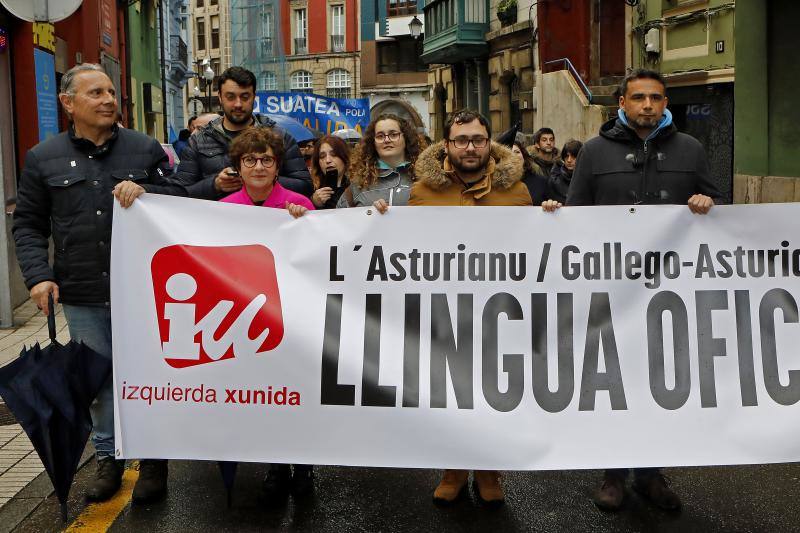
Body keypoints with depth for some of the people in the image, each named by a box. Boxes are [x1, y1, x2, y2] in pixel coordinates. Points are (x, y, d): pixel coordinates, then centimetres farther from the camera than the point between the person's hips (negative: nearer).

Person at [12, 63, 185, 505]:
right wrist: (38, 275, -5)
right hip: (82, 296, 1)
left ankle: (153, 458, 24)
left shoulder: (146, 149, 4)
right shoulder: (43, 158, 6)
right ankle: (108, 456, 29)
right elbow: (28, 225, 8)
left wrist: (145, 191, -16)